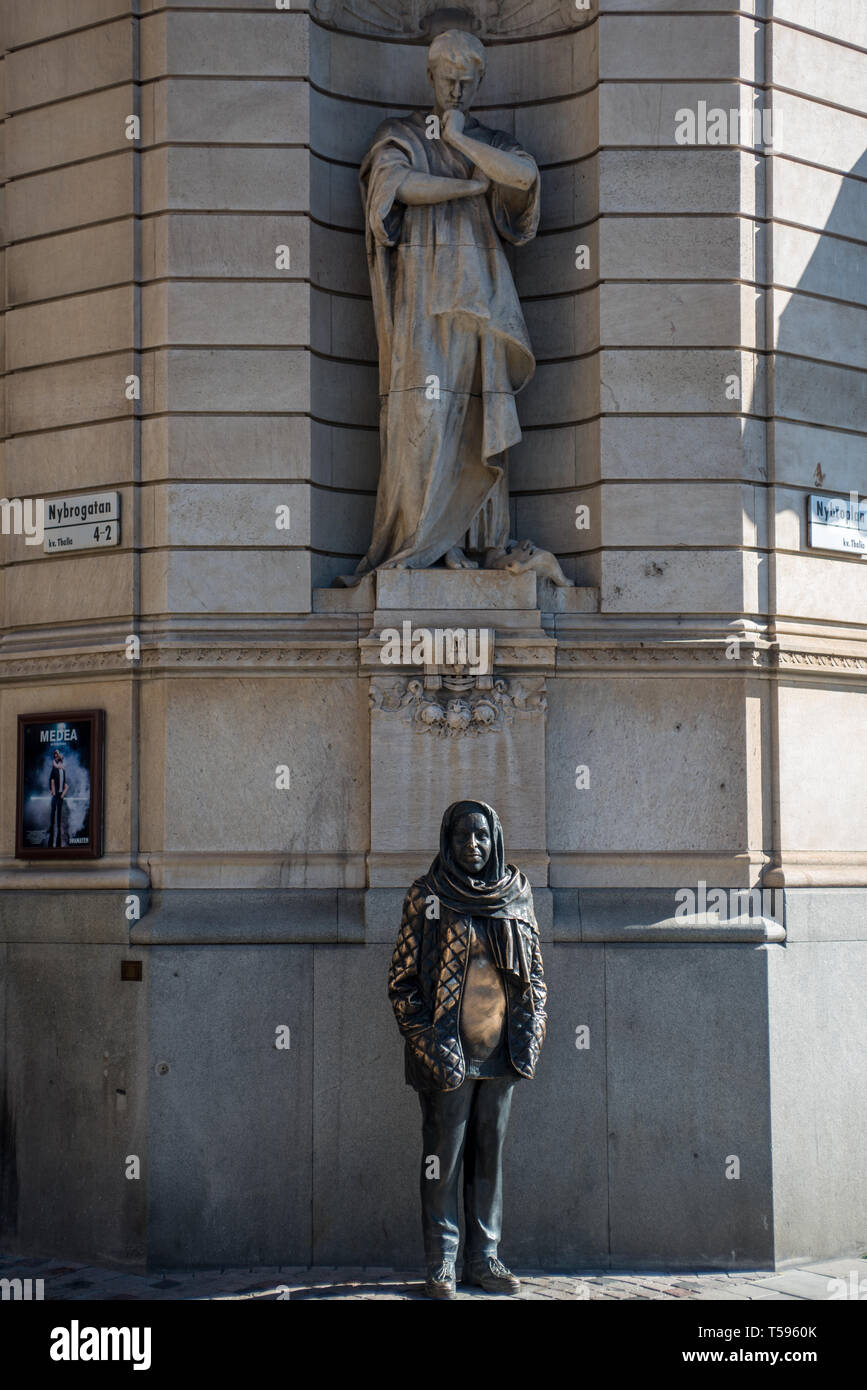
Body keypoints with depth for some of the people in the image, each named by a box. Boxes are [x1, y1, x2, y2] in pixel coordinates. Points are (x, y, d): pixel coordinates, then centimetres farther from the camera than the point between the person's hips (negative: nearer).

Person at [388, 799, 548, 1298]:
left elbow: (535, 971, 14)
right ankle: (442, 1263, 9)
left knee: (491, 1154, 9)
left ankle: (484, 1257, 18)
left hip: (502, 1050, 3)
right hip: (449, 1051, -3)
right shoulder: (427, 896, -3)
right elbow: (402, 978, -3)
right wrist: (427, 1040, -12)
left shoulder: (517, 892, 6)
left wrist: (532, 1031, 1)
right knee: (443, 1156, 1)